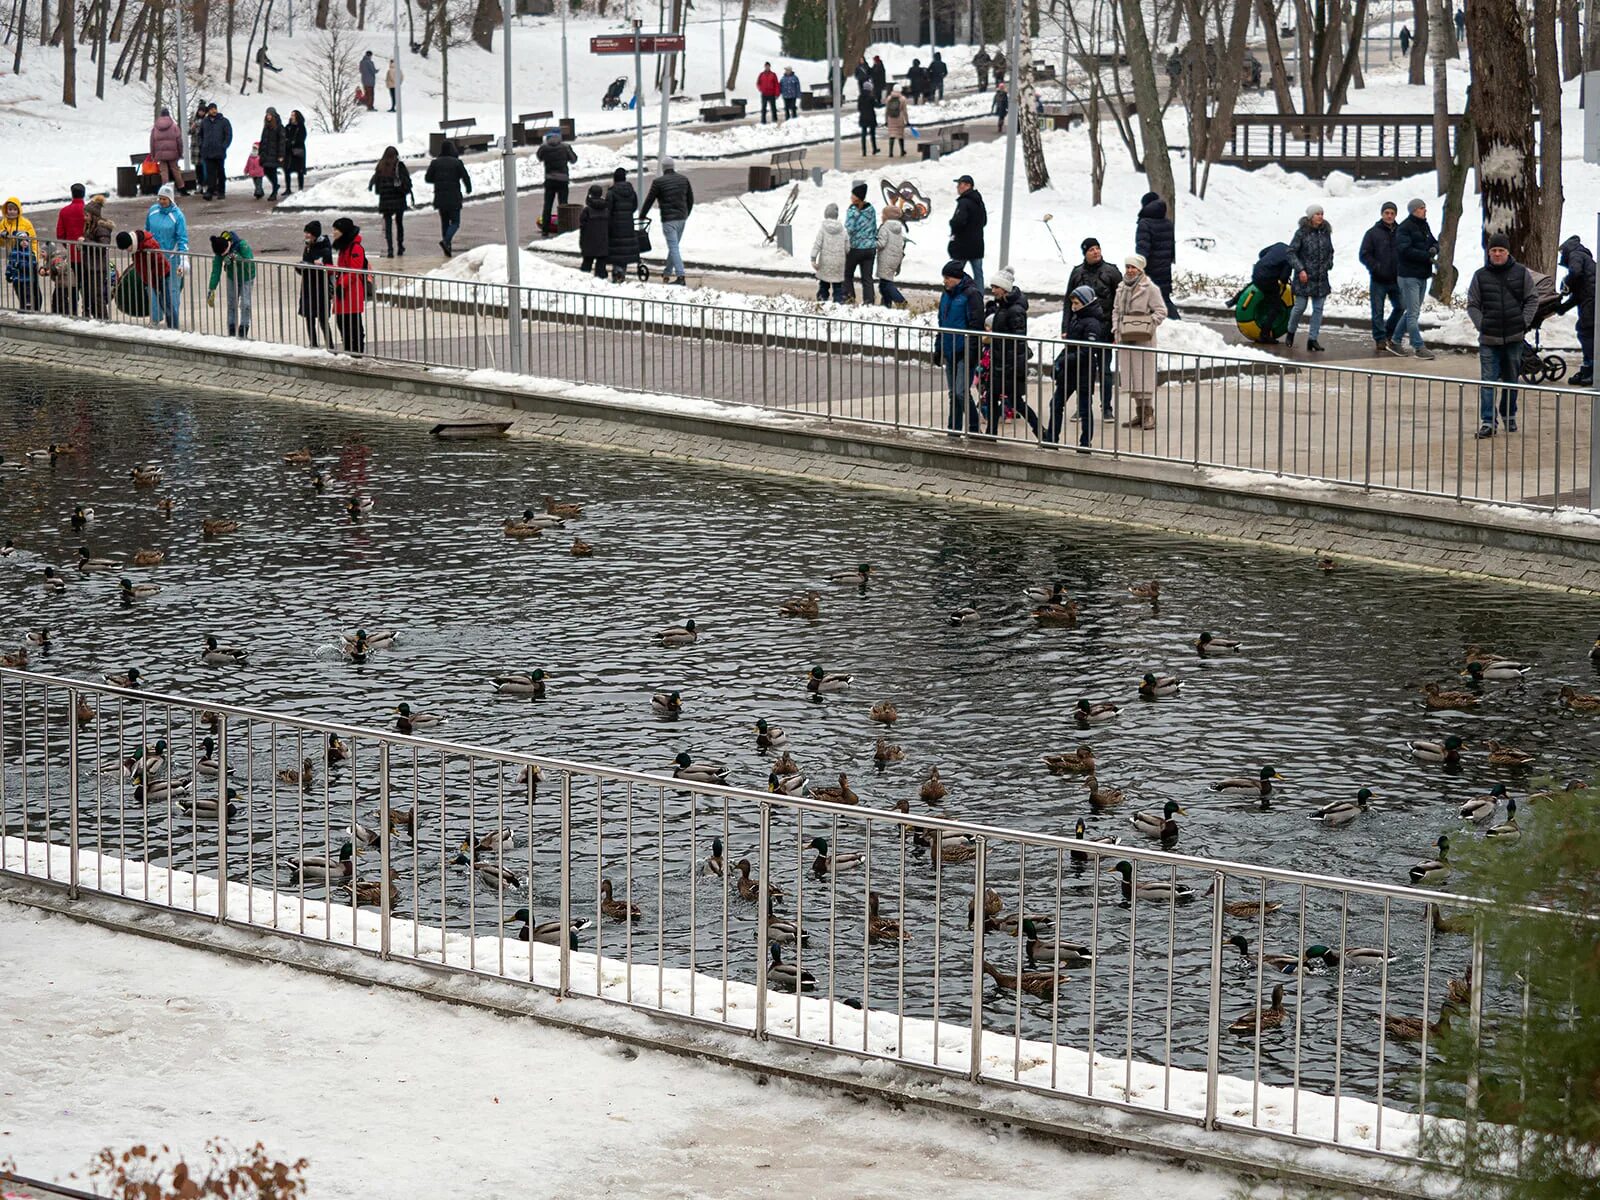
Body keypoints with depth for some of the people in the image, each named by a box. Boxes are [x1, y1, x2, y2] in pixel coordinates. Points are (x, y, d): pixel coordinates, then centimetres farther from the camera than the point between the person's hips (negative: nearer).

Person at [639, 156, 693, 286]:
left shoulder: (658, 182, -7)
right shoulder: (684, 179, 8)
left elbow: (649, 200, -1)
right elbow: (691, 199, 15)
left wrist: (642, 216, 14)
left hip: (668, 219, -6)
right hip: (682, 218, 6)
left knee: (673, 247, -7)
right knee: (674, 245, 18)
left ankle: (680, 276, -16)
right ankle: (667, 273, 29)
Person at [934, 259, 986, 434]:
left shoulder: (971, 294, -11)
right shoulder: (946, 295, 14)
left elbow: (976, 325, -15)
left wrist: (971, 352, -20)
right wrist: (938, 350, 18)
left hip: (965, 352, -8)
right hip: (950, 352, 8)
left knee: (962, 392, -14)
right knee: (953, 393, 11)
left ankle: (973, 429, -4)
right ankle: (954, 429, 16)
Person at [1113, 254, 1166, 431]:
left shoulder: (1150, 288, -6)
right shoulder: (1122, 288, 13)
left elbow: (1161, 311, -7)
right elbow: (1116, 311, 21)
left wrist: (1149, 325, -15)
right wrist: (1116, 330, 9)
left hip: (1143, 338, -7)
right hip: (1125, 338, 7)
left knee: (1144, 374, -6)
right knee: (1130, 375, 8)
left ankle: (1149, 414, -2)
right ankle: (1139, 414, 16)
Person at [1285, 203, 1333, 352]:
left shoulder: (1325, 232, 7)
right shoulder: (1302, 232, -9)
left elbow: (1330, 251, 21)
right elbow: (1291, 252, -9)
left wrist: (1329, 264, 6)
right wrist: (1300, 269, -17)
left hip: (1321, 278, 5)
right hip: (1304, 277, -4)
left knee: (1318, 308, 2)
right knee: (1300, 307, 1)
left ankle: (1313, 339, 7)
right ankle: (1291, 332, 25)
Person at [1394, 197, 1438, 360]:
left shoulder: (1424, 226, 15)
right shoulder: (1405, 228, -12)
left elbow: (1434, 242, 19)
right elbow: (1406, 250, -21)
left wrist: (1434, 249, -6)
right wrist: (1427, 256, -19)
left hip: (1422, 276, 9)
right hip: (1409, 276, -9)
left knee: (1412, 312, 14)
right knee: (1413, 313, -7)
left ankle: (1395, 342, 24)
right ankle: (1418, 347, -5)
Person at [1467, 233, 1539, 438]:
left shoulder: (1521, 273, 1)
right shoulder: (1480, 275, 0)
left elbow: (1532, 299, 7)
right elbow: (1472, 305, 6)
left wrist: (1524, 322, -3)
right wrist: (1481, 324, -6)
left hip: (1514, 337, 1)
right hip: (1489, 339, -1)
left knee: (1511, 379, 13)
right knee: (1488, 380, -7)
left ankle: (1509, 415, 28)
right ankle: (1487, 421, -8)